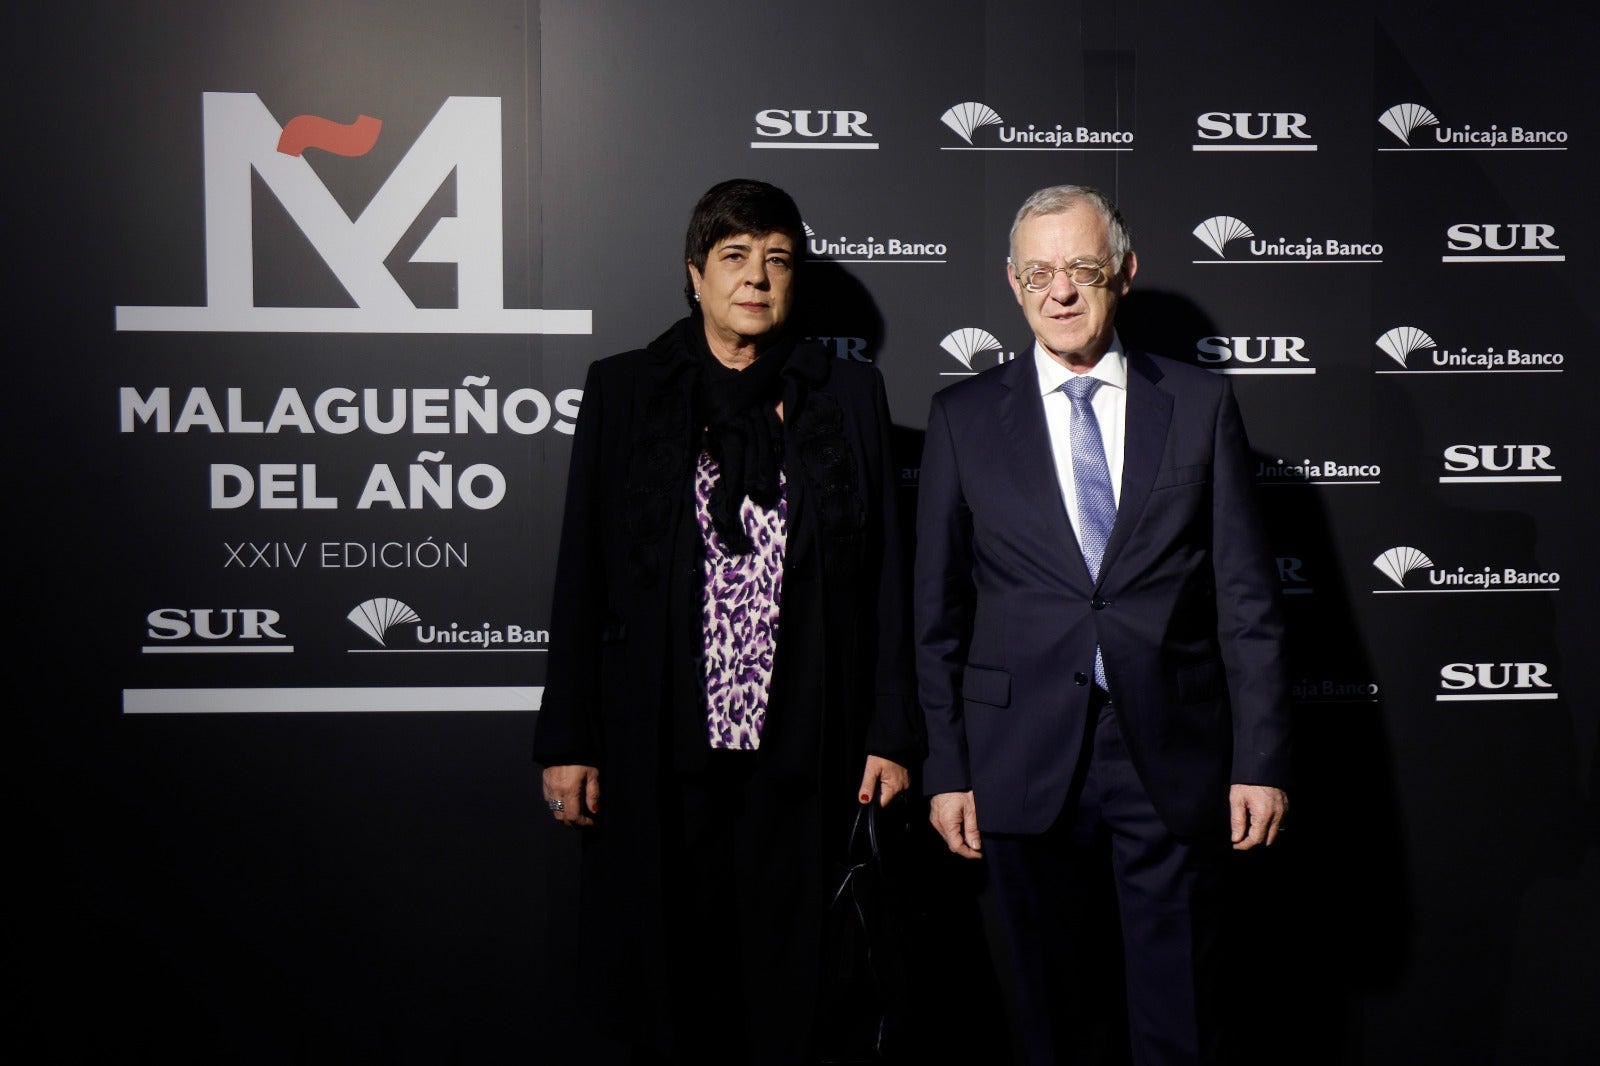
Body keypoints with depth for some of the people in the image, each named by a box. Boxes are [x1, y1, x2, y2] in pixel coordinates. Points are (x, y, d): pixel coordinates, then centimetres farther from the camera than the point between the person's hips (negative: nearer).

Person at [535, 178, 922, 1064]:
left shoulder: (848, 396, 8)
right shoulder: (623, 391, 7)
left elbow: (884, 576, 7)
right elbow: (582, 575, 5)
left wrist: (892, 734, 2)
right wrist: (568, 740, 1)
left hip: (802, 748, 0)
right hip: (662, 748, 0)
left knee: (787, 984, 5)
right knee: (670, 975, 6)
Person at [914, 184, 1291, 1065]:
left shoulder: (1200, 405, 5)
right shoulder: (965, 417, 4)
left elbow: (1246, 596, 3)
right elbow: (938, 610, 5)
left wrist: (1261, 759, -1)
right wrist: (946, 768, 1)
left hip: (1172, 757, 0)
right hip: (1025, 758, 0)